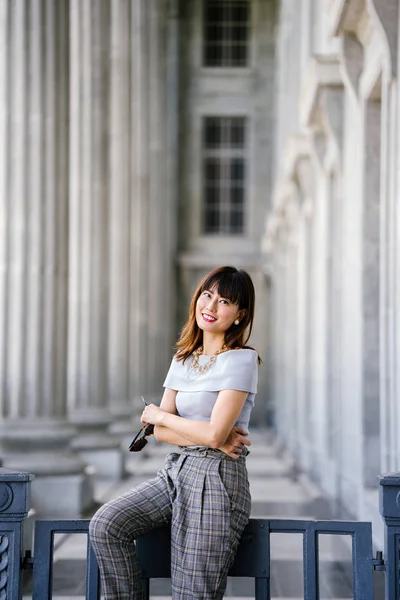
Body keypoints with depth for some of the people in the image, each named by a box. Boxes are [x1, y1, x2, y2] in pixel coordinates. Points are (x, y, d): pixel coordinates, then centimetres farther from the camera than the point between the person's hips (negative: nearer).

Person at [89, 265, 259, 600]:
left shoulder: (242, 360, -8)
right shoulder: (183, 359, 14)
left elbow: (214, 434, -17)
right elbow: (161, 432, 6)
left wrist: (159, 415, -2)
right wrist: (213, 438, -12)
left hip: (217, 480, -7)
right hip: (176, 472, 7)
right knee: (105, 525, -16)